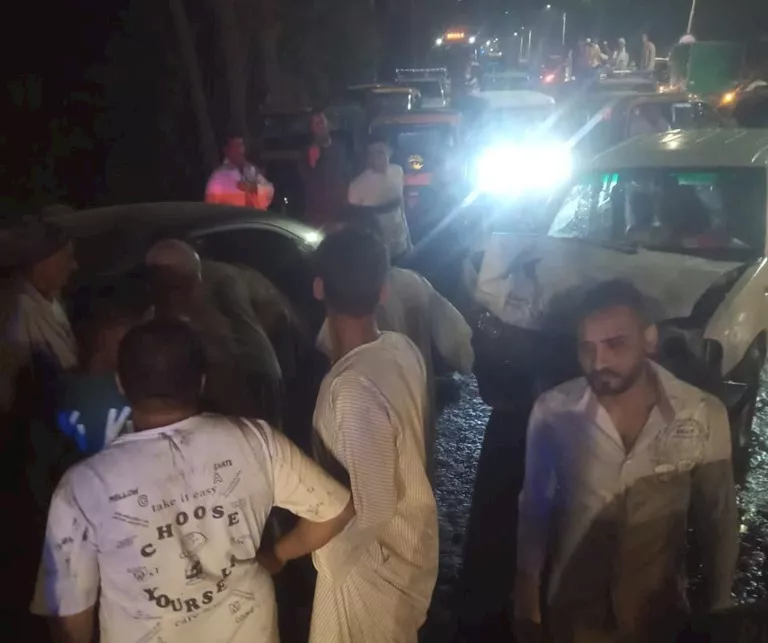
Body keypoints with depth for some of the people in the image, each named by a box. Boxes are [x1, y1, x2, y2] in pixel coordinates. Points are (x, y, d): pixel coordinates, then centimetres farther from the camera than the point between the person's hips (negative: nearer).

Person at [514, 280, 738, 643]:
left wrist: (719, 606, 3)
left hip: (657, 611, 0)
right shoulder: (552, 412, -18)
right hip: (573, 608, 0)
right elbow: (534, 506, -3)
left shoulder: (704, 416, -18)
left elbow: (719, 521, -4)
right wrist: (527, 584, 3)